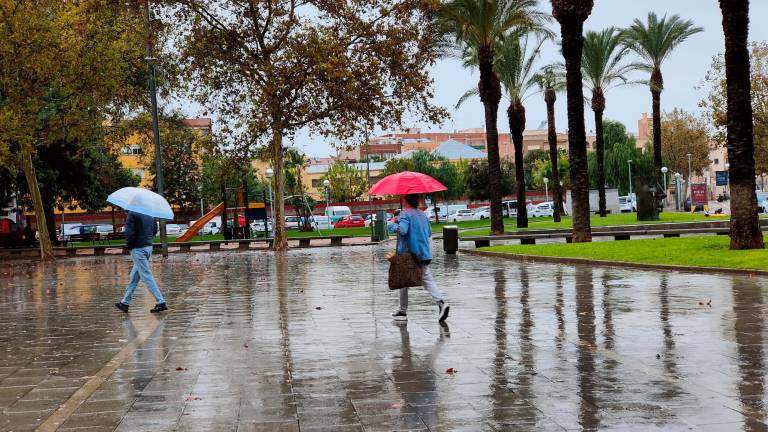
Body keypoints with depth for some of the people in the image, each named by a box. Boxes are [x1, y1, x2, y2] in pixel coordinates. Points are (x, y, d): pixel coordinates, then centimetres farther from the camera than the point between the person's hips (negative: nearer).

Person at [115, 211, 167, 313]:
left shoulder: (132, 214, -16)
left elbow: (129, 232, -20)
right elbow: (155, 230, 16)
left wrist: (129, 246, -5)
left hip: (138, 248, -8)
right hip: (148, 246, 8)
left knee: (146, 276, -5)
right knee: (134, 276, 17)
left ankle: (161, 302, -8)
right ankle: (125, 302, 25)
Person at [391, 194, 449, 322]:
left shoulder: (405, 214, -12)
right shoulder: (422, 214, 13)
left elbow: (403, 230, -27)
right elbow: (429, 232, 20)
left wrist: (396, 227, -9)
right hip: (424, 255, 6)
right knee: (428, 280, 1)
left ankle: (403, 312, 15)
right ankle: (441, 302, -20)